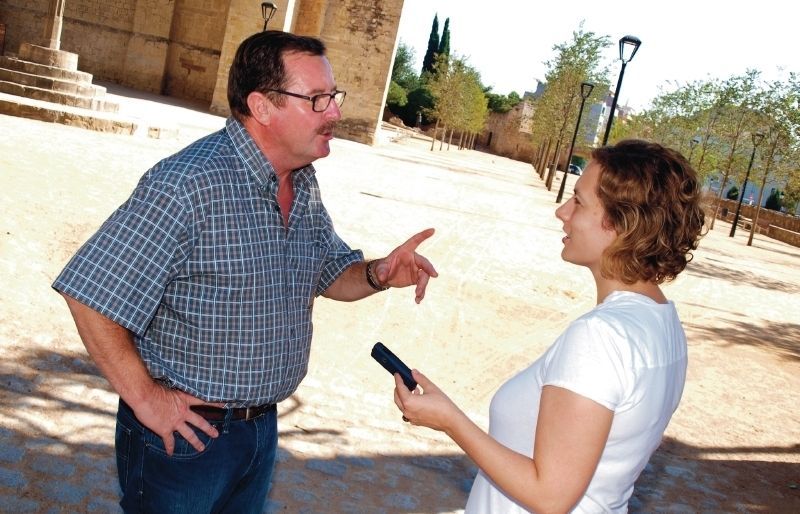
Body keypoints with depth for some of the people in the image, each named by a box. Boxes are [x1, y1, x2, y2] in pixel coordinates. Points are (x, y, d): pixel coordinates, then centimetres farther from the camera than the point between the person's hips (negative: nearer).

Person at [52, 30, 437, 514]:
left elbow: (331, 273, 12)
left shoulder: (305, 183, 1)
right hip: (183, 431, -7)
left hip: (262, 426, 7)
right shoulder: (189, 184, -25)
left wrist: (379, 274, -9)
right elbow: (90, 294, -24)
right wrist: (144, 398, -18)